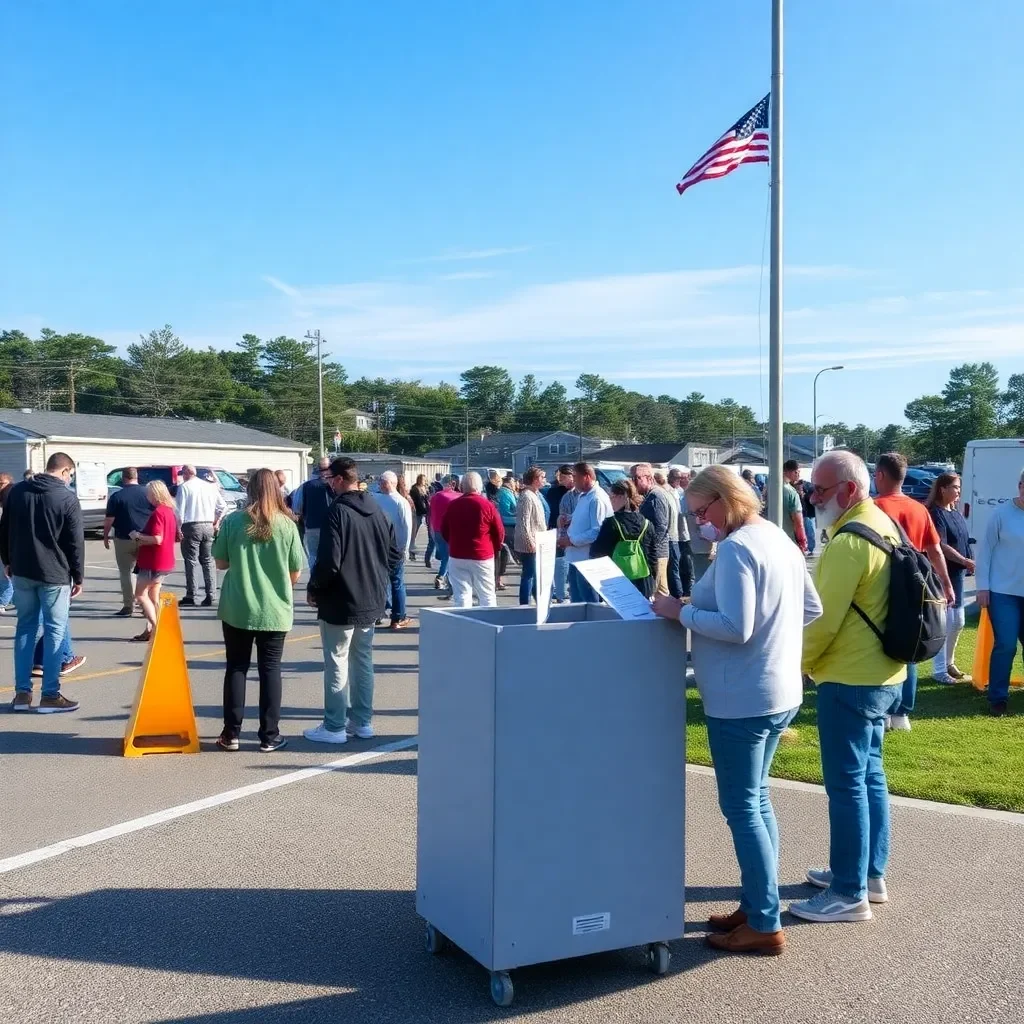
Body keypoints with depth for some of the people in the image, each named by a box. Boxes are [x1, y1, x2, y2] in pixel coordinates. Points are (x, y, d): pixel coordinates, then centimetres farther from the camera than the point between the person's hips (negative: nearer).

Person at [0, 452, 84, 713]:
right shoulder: (67, 498, -11)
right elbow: (75, 542, -9)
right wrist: (78, 577, -1)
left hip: (22, 571, 5)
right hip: (55, 574, -5)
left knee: (25, 628, 13)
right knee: (54, 631, 1)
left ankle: (22, 693, 12)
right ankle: (50, 696, 1)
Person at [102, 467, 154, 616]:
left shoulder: (117, 496, -7)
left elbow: (109, 520, -6)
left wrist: (105, 536, 7)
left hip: (124, 539, -3)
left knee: (126, 572, 6)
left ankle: (129, 606, 4)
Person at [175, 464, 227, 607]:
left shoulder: (184, 487, -4)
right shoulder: (210, 486, 12)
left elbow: (179, 510, -9)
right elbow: (222, 506, 13)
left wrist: (179, 528, -4)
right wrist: (216, 522, 18)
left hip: (191, 527, -5)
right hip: (208, 527, 5)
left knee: (191, 561, -1)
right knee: (208, 561, 8)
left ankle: (190, 596, -1)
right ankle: (210, 596, 4)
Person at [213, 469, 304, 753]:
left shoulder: (233, 521, -6)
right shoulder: (287, 525, -6)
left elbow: (220, 563, 1)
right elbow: (295, 573, -2)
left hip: (237, 609, 0)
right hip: (275, 610, 0)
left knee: (236, 668, 11)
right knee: (270, 670, 8)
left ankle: (231, 734, 14)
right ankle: (269, 736, 10)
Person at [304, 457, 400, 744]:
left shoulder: (337, 512, -18)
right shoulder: (376, 510, 6)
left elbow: (329, 562, -23)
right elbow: (394, 553, 10)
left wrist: (313, 588, -7)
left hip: (340, 602, -7)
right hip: (371, 600, 8)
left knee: (337, 664, 1)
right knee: (363, 661, 15)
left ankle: (334, 727, 7)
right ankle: (362, 721, 22)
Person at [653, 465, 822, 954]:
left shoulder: (735, 548, -18)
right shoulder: (778, 537, 11)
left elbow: (735, 628, -25)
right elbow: (812, 608, 17)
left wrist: (681, 611, -15)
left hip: (742, 699, -10)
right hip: (779, 691, 10)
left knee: (741, 808, 0)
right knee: (757, 801, 18)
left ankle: (765, 925, 7)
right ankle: (756, 905, 27)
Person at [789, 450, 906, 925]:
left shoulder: (848, 542, -21)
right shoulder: (883, 526, 10)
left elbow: (824, 620, -20)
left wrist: (797, 663, -4)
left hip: (850, 679, -10)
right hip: (882, 674, 10)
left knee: (846, 784, -2)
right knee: (869, 775, 17)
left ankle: (849, 894, 5)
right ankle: (870, 875, 28)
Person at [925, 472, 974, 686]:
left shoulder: (955, 513, 13)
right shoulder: (935, 513, -14)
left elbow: (963, 542, 17)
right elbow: (941, 546, -20)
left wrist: (968, 564, 5)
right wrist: (966, 561, -20)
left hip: (957, 574, 9)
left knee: (957, 622, 17)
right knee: (943, 623, -4)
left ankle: (949, 663, 32)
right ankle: (940, 671, 4)